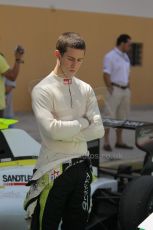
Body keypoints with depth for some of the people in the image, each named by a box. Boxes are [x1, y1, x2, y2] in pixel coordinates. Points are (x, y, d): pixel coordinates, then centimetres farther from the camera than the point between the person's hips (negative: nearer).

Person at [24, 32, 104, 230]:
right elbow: (52, 130, -22)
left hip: (82, 166, 5)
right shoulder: (43, 90, -9)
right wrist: (82, 122, -8)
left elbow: (98, 130, -2)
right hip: (54, 169, -5)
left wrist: (65, 132, -12)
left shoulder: (86, 89, 7)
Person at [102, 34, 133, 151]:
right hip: (114, 90, -8)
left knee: (122, 117, 10)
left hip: (125, 90, 8)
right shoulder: (110, 56, -11)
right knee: (109, 117, -5)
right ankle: (106, 142, -2)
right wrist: (111, 92, -18)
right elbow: (106, 75, -15)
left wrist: (128, 89, 12)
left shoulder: (125, 56, 14)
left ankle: (119, 141, 16)